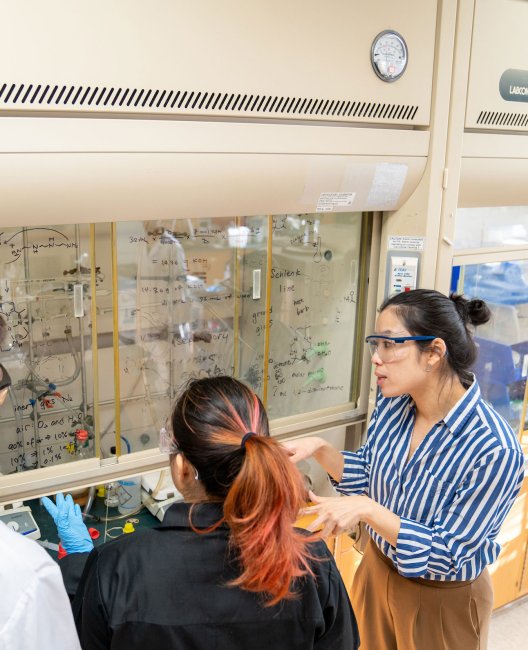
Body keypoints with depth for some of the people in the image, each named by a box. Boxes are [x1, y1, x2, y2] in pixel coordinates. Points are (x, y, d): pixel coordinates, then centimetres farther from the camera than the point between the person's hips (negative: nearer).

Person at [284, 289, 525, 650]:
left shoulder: (494, 449, -30)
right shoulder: (393, 404, -10)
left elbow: (446, 554, -26)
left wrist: (367, 509, -35)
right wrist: (320, 449, -14)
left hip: (443, 600, -5)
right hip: (377, 568, 6)